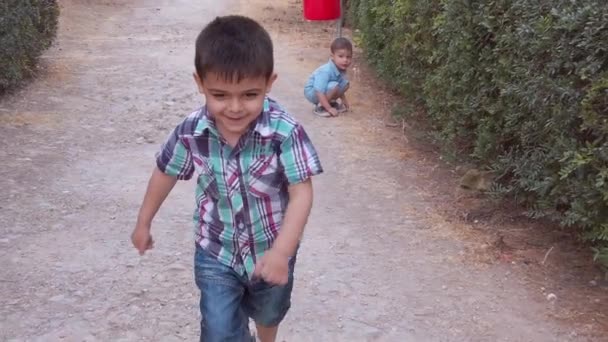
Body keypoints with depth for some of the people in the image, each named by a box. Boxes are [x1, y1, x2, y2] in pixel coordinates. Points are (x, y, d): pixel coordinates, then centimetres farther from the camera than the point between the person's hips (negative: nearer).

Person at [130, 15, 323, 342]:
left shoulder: (285, 132, -30)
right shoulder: (191, 132, -21)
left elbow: (302, 194, -27)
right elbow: (166, 173, -2)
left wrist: (281, 252, -39)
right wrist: (143, 222, 10)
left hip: (271, 251, 0)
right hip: (216, 253, 0)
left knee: (269, 314, 28)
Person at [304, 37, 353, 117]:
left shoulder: (341, 68, -8)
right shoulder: (326, 71, -33)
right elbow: (319, 92, -34)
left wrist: (343, 100, 13)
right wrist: (329, 108, -32)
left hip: (325, 90, 8)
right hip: (312, 92, -8)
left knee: (345, 84, -4)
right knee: (334, 86, -31)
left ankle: (331, 102, 10)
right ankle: (320, 107, -14)